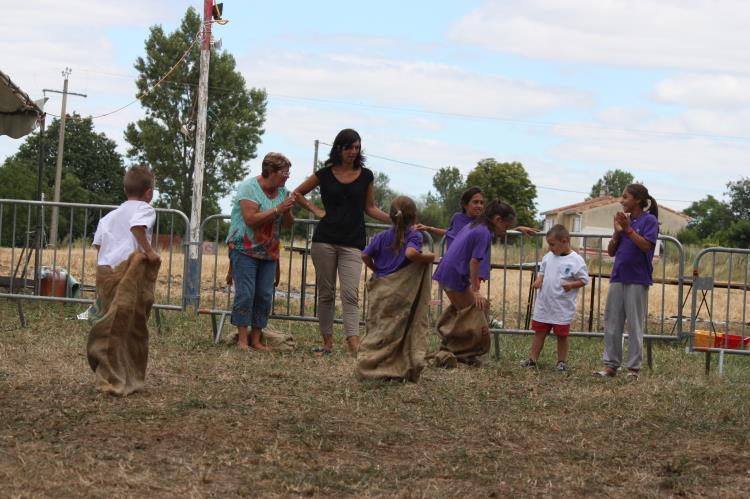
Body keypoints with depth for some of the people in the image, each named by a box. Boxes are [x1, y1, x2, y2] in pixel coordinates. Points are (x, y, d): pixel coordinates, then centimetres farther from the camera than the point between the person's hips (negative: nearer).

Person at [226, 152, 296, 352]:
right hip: (245, 249, -6)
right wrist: (278, 209, -23)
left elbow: (288, 224, 9)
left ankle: (256, 339, 6)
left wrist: (288, 210, -12)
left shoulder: (282, 191, 7)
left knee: (265, 295, 1)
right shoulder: (249, 187, -12)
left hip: (269, 252, 6)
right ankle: (242, 339, -5)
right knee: (245, 293, -8)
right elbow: (251, 219, -22)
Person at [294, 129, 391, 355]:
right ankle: (327, 342, 11)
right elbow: (297, 193, 16)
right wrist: (315, 209, 3)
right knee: (325, 292, 5)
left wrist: (395, 219, 2)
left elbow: (370, 208, 14)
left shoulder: (365, 176, 7)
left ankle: (354, 343, -21)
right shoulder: (325, 174, 5)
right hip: (325, 240, 1)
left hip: (352, 243, -1)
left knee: (350, 293, -11)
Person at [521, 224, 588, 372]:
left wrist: (571, 284, -24)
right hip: (544, 305, 5)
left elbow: (584, 280, -7)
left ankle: (561, 362, 17)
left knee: (562, 335, 6)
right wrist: (538, 280, -2)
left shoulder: (576, 260, -11)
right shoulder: (548, 257, 6)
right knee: (539, 332, 10)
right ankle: (533, 359, 16)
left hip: (563, 307, -5)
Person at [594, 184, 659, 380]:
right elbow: (611, 252, 10)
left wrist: (628, 229, -19)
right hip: (618, 277, 6)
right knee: (612, 323, 6)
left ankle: (633, 368, 4)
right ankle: (611, 364, 11)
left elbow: (646, 245, -18)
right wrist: (617, 231, -5)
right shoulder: (623, 219, 11)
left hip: (637, 280, -6)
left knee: (635, 325, -1)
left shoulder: (649, 220, -5)